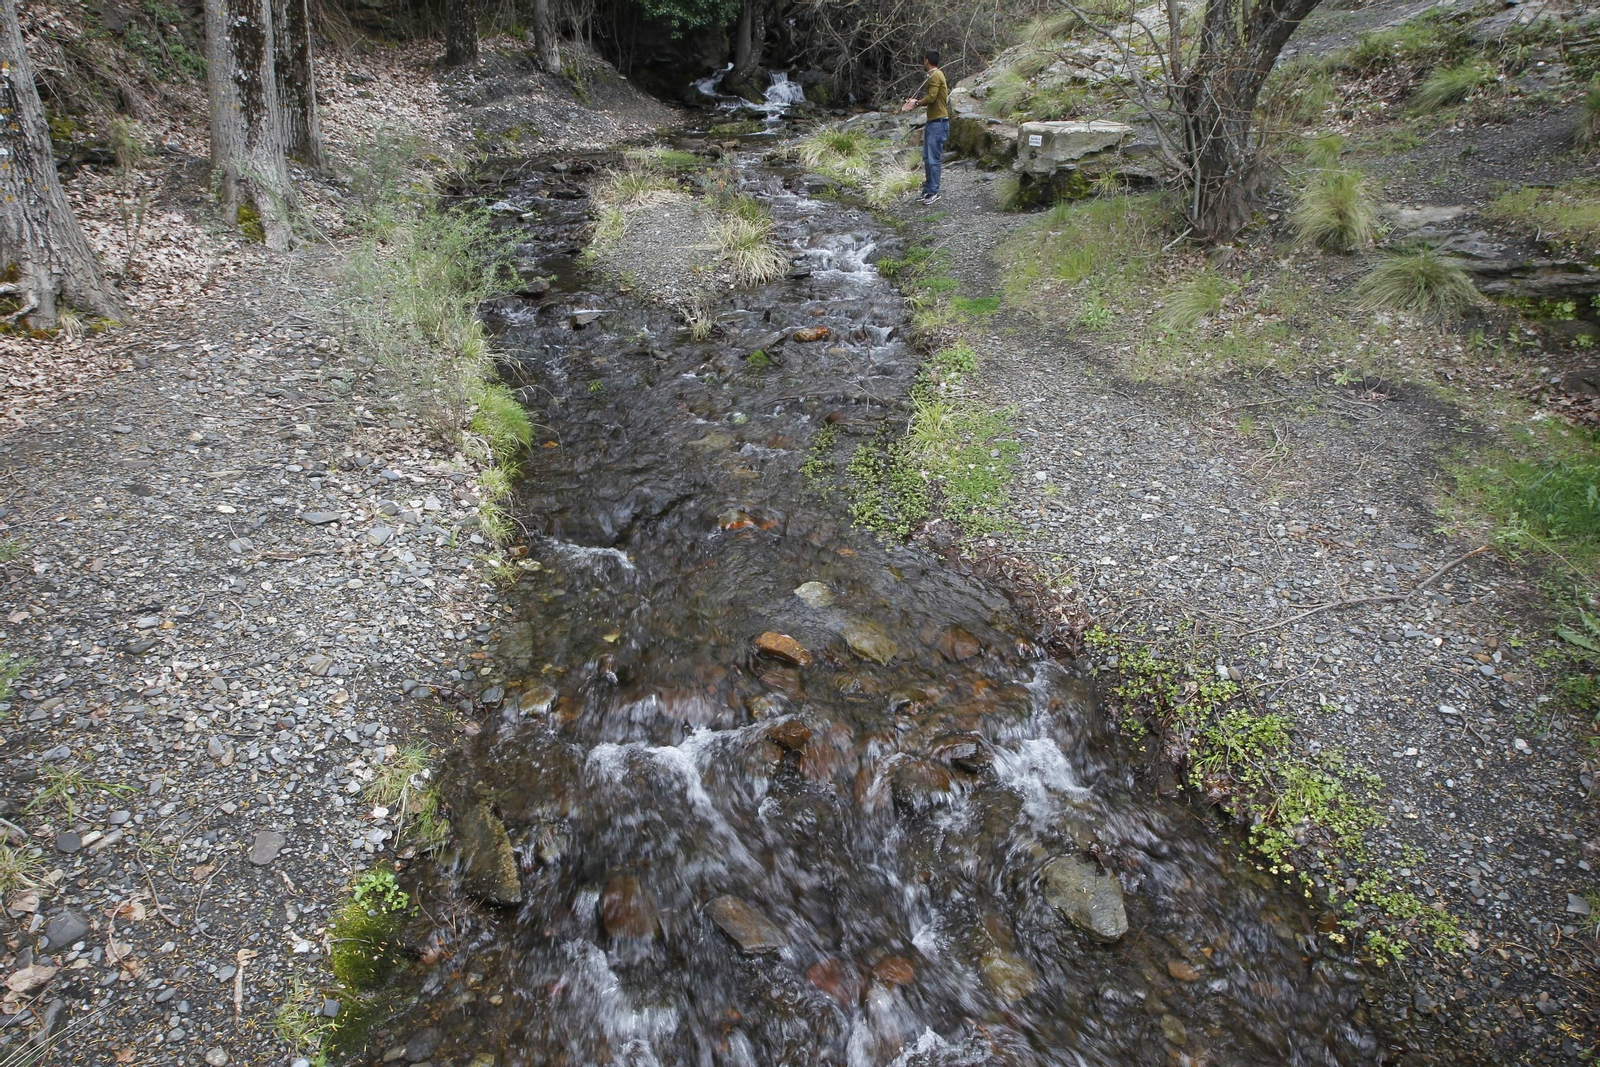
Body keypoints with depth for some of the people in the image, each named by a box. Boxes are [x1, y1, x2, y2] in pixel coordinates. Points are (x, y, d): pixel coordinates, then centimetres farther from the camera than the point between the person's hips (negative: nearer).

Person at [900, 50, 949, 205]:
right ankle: (928, 190, 17)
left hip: (938, 123, -10)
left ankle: (933, 192, -4)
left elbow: (931, 98, -21)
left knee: (934, 159, -8)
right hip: (933, 122, 10)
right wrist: (916, 101, 8)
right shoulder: (935, 75, 17)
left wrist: (916, 103, -8)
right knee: (927, 158, 12)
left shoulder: (935, 76, -14)